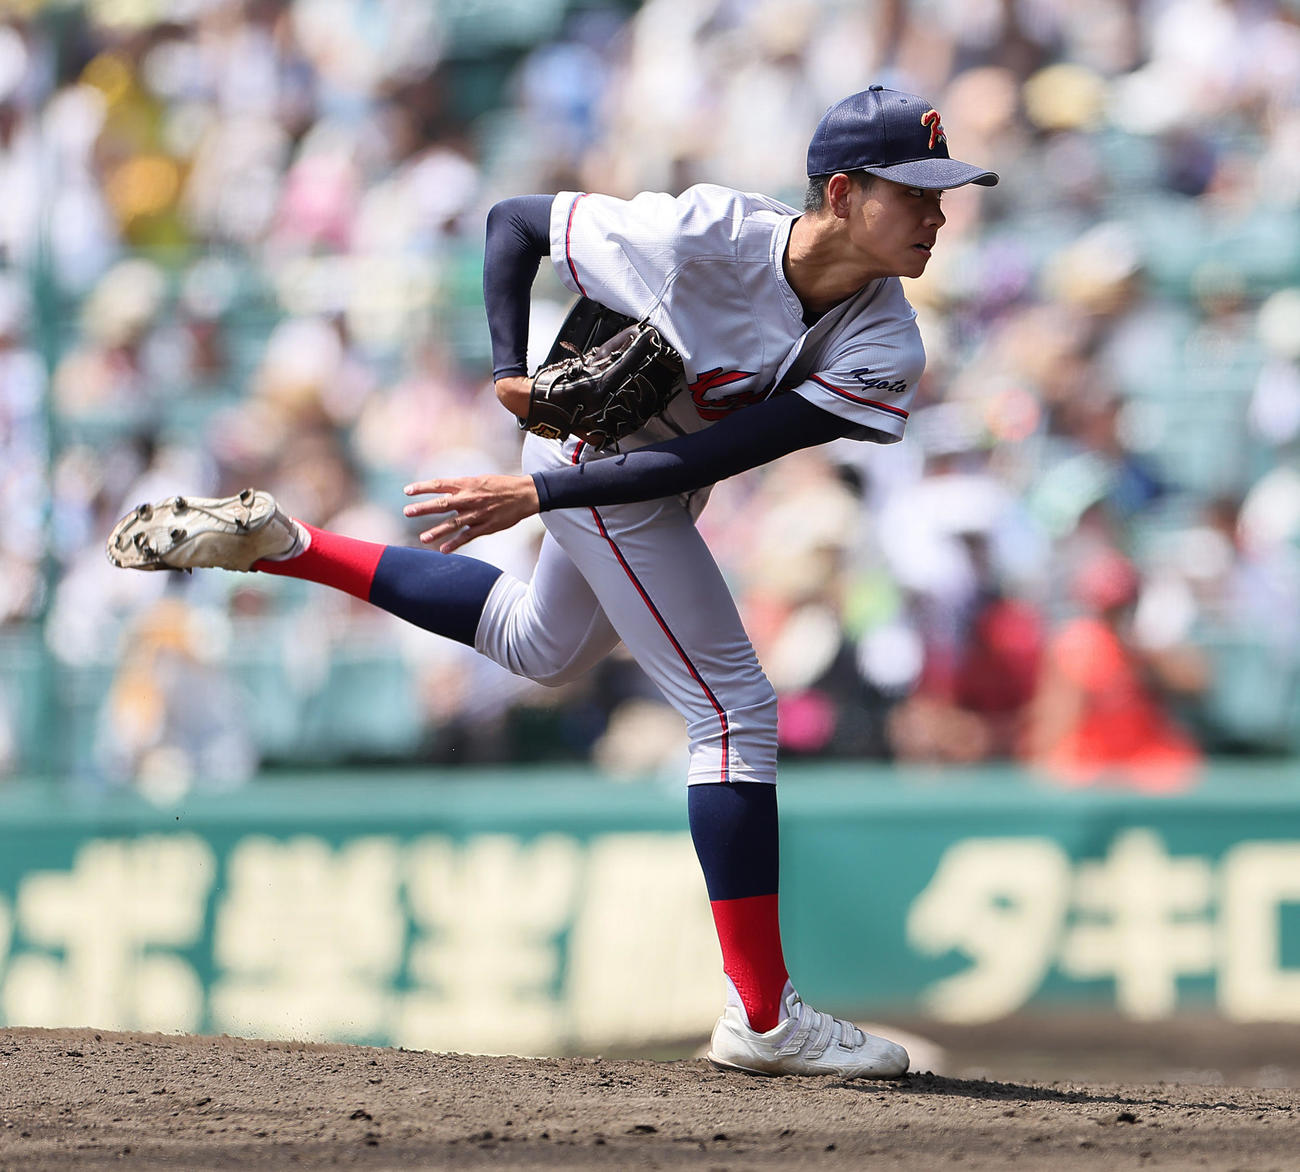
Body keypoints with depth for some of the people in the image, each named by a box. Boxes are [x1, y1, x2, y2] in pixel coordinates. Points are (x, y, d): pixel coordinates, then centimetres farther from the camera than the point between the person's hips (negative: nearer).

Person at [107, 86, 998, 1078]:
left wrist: (537, 494, -29)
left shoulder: (884, 351, -23)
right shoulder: (698, 234, -34)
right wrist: (509, 371, -25)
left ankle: (281, 544, 37)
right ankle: (762, 1019, -8)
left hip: (652, 478, 7)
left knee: (539, 646, 30)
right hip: (597, 438, -7)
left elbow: (714, 455, -25)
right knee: (734, 708, -11)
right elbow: (514, 220, -18)